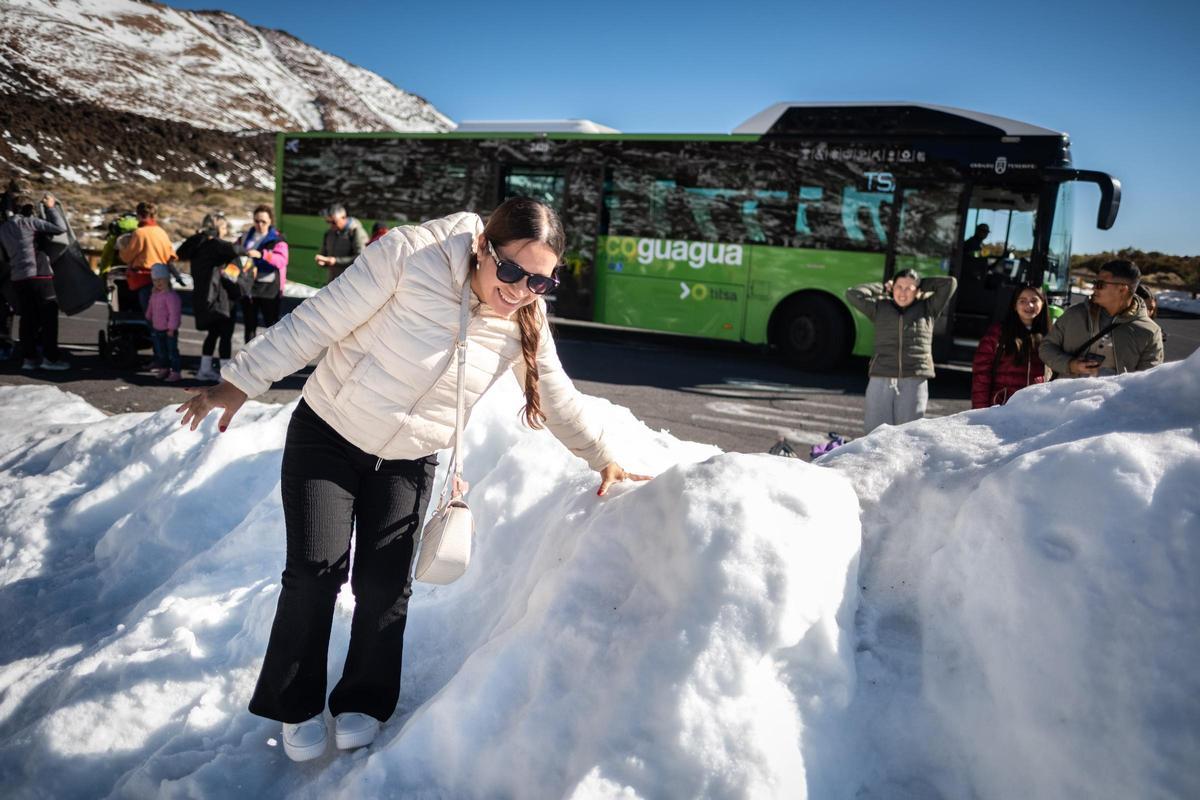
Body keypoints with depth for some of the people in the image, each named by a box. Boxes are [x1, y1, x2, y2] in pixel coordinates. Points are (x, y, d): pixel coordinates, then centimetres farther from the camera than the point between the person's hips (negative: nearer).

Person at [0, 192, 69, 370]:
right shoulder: (28, 221, -5)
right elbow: (60, 228, -10)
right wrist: (51, 207, 0)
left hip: (17, 278, 7)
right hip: (38, 275, -7)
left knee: (28, 318, 10)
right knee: (49, 315, -3)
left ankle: (28, 357, 10)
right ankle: (50, 357, -6)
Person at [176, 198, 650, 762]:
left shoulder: (526, 321, -10)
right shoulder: (411, 254, -24)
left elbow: (557, 398, 5)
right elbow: (315, 323, -19)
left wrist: (603, 458, 11)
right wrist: (239, 383, -16)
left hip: (408, 461, 3)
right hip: (327, 435, -3)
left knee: (385, 584, -1)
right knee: (316, 571, -6)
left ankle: (361, 704, 23)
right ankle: (297, 708, 17)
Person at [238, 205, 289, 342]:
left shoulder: (277, 239, -3)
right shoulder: (246, 237, 11)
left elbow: (282, 260, -20)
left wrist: (261, 254, -32)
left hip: (269, 288, -4)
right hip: (248, 287, 5)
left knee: (271, 324, 0)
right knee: (249, 325, 11)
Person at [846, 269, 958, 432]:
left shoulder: (927, 308, 11)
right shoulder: (880, 307, 13)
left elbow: (950, 283, 6)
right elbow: (852, 294, 8)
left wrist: (922, 284, 16)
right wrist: (882, 288, 15)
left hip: (915, 381, 0)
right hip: (881, 380, 1)